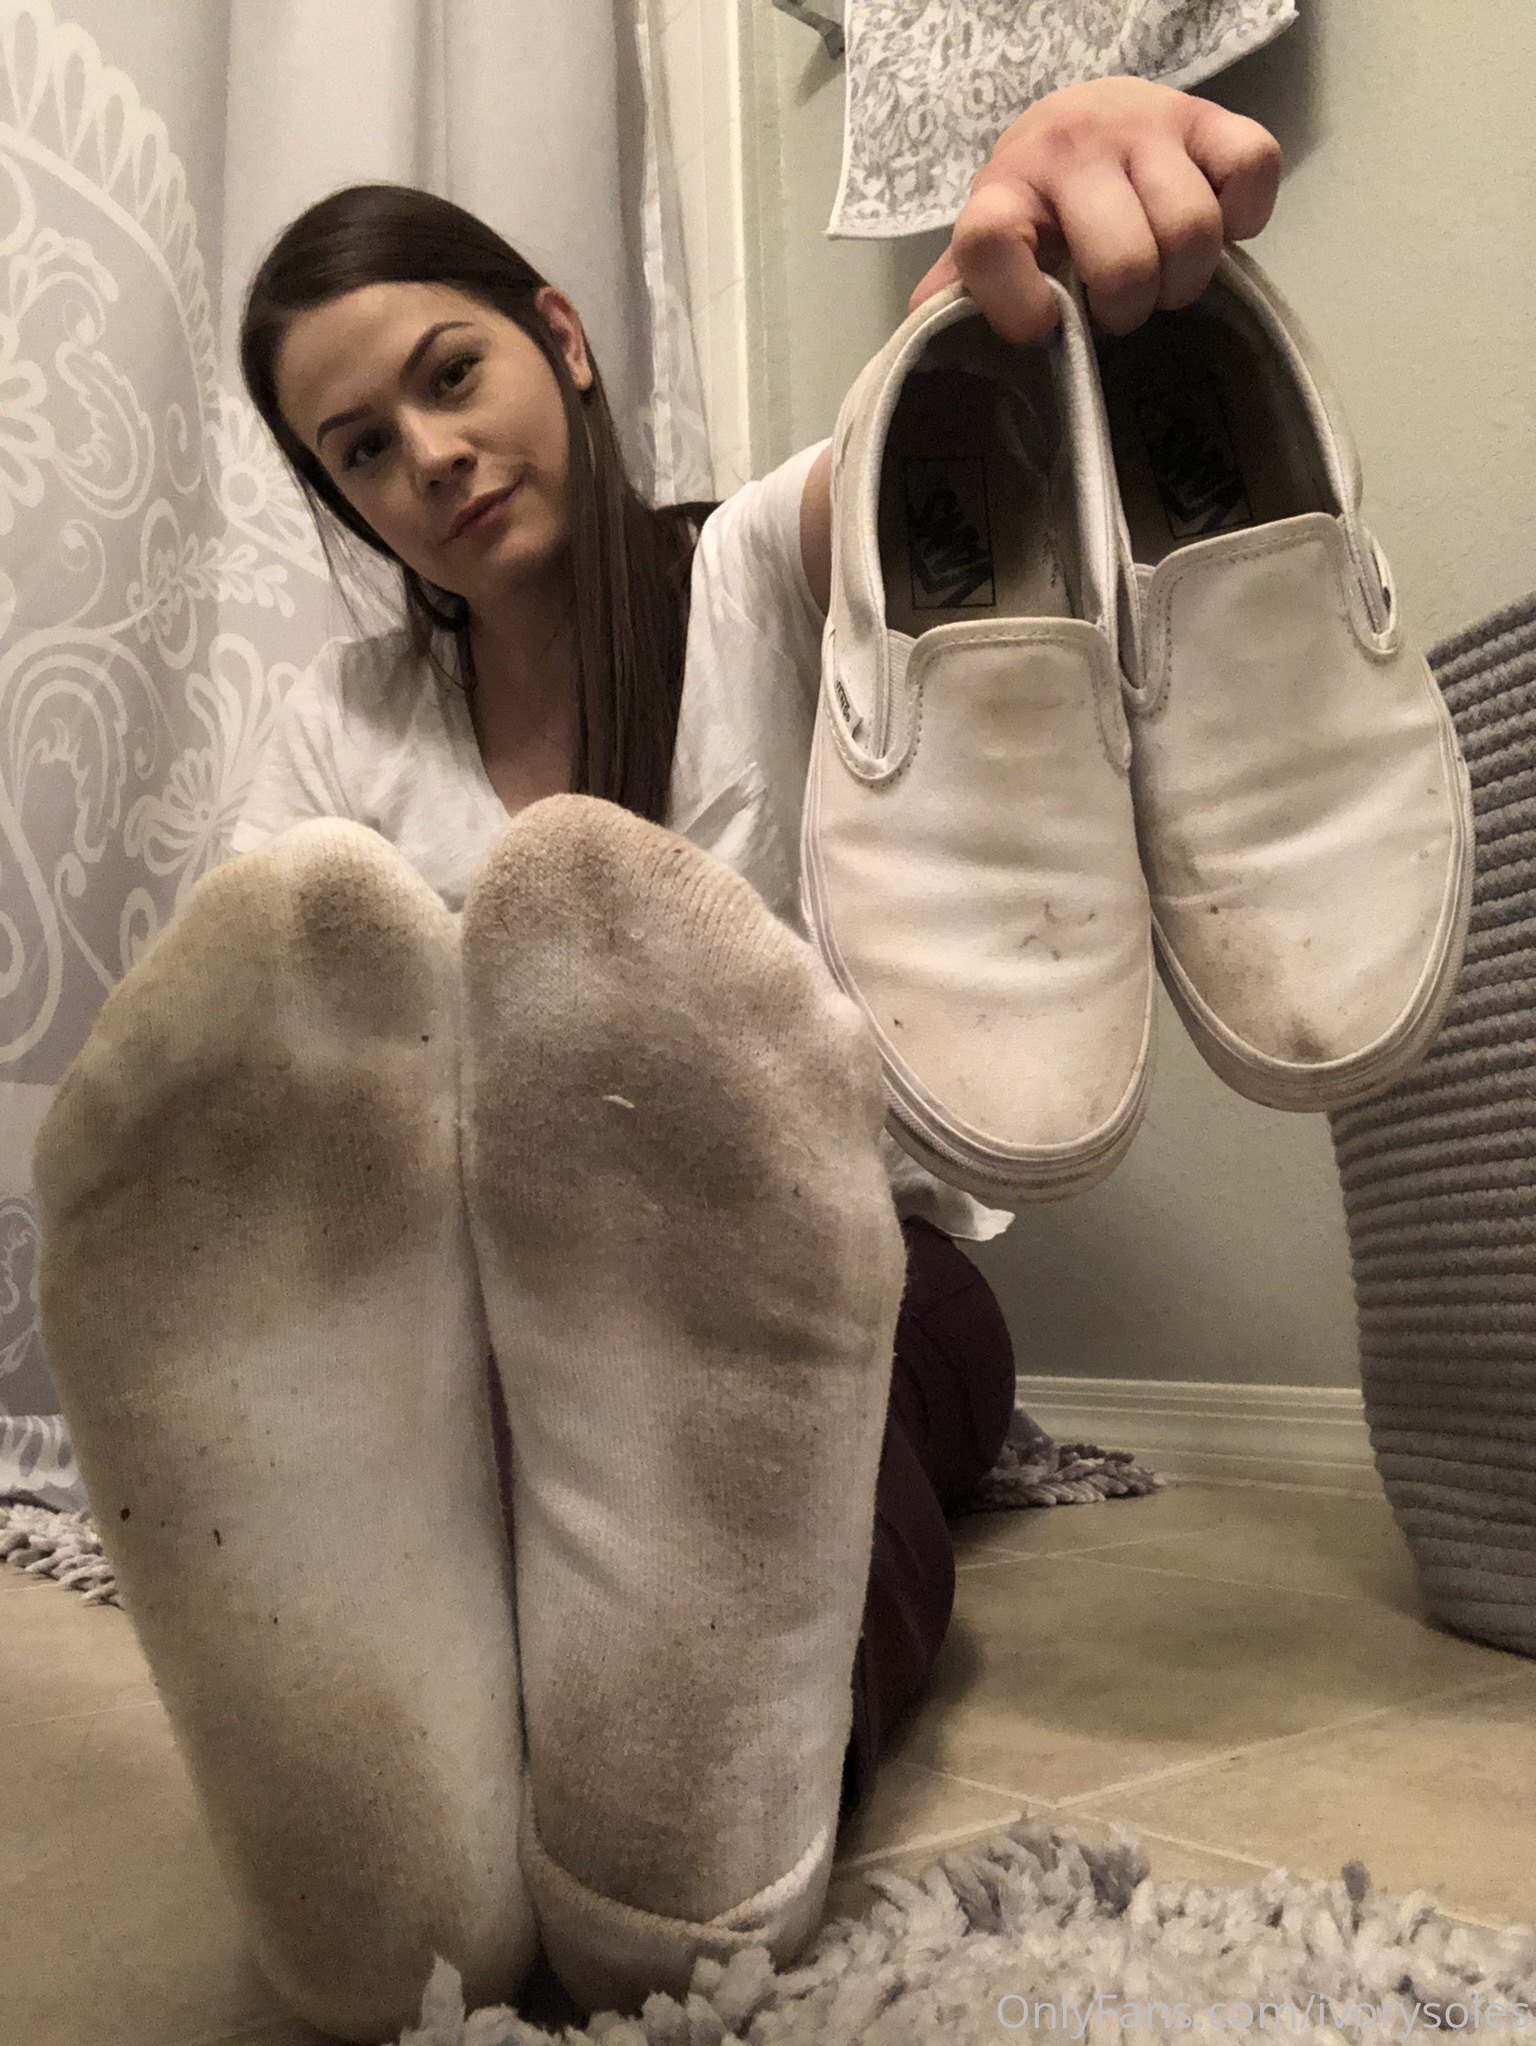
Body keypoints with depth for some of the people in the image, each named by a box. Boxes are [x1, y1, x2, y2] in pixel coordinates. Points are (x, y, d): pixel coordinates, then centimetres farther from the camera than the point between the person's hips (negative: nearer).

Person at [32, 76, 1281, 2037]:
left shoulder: (761, 574, 3)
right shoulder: (345, 727, 10)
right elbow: (229, 1035, -2)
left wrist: (1063, 150, -42)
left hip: (834, 1268, 0)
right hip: (510, 1298, 1)